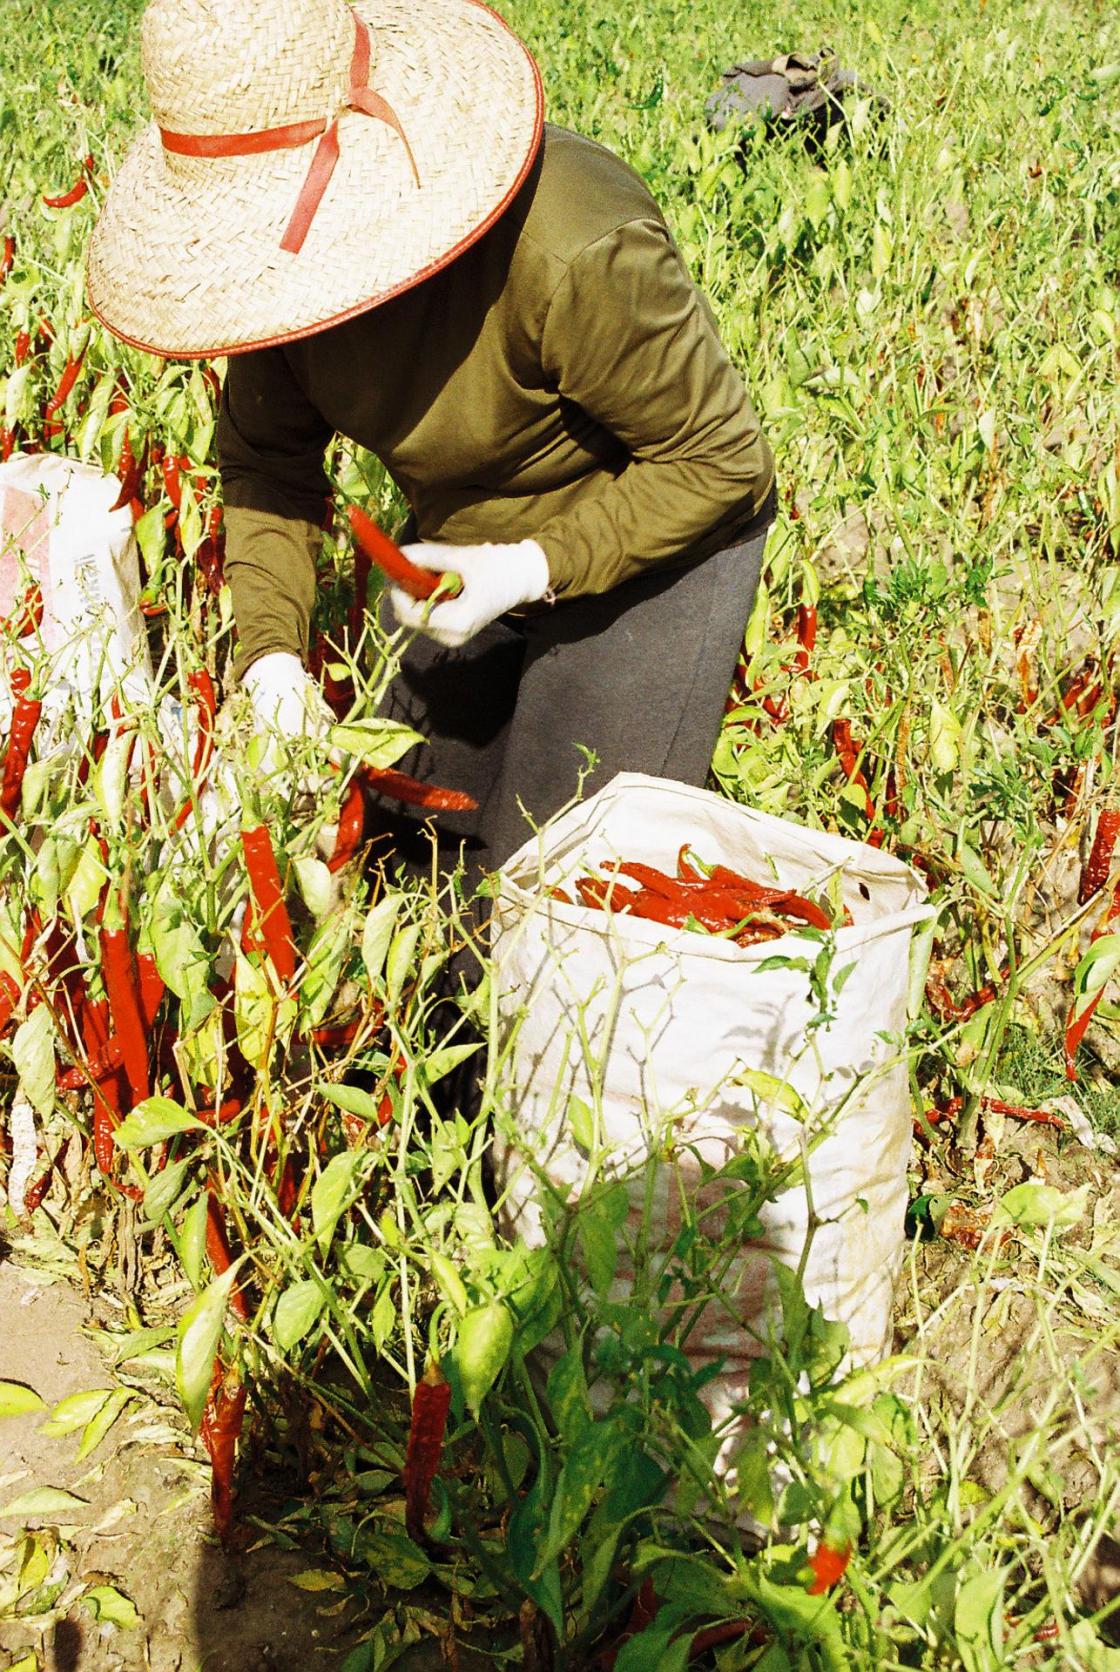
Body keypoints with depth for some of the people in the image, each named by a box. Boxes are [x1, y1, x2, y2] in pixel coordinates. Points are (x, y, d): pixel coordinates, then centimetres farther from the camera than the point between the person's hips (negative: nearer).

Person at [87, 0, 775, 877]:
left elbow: (717, 460, -24)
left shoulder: (572, 255, -36)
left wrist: (533, 569, -29)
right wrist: (271, 648, -19)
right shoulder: (293, 249, -16)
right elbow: (267, 459, -5)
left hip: (653, 538, -6)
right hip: (461, 542, 6)